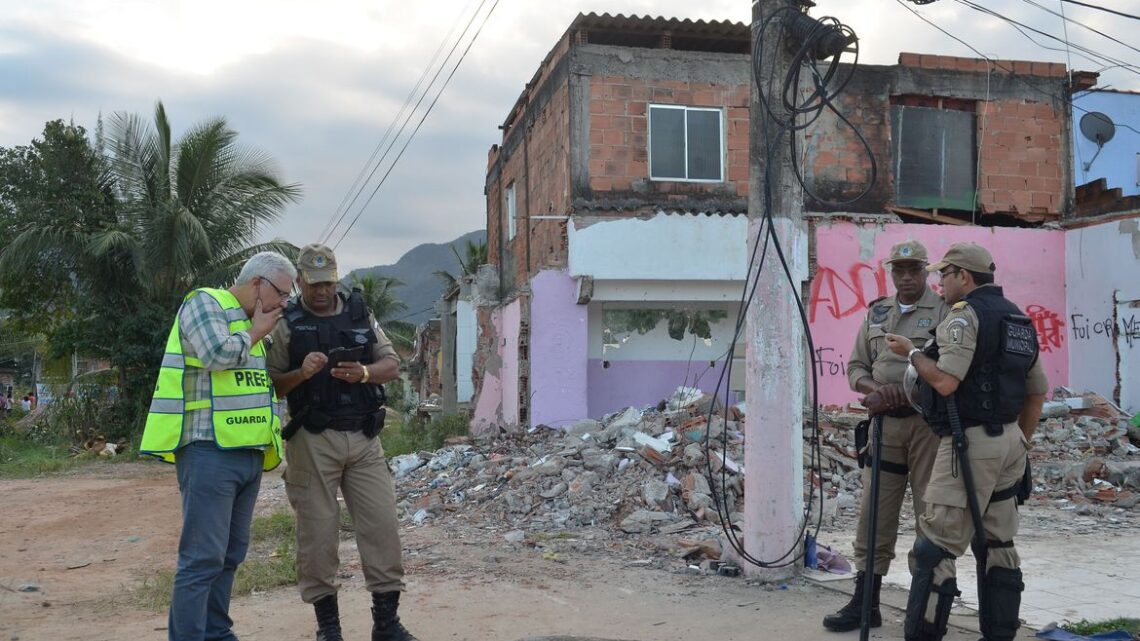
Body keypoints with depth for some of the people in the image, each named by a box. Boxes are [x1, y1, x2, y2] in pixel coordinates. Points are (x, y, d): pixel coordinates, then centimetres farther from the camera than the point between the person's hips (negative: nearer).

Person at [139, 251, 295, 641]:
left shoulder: (251, 323, 23)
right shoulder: (205, 303, -3)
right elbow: (217, 354, -20)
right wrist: (256, 332, -4)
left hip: (248, 454, 9)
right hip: (210, 450, -9)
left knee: (231, 555, 12)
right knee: (203, 557, -9)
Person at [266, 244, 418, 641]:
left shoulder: (361, 315, 12)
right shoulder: (287, 324, 3)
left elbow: (392, 365, 8)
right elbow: (270, 384, -1)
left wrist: (364, 373, -12)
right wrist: (301, 374, -19)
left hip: (363, 438, 3)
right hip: (313, 440, -3)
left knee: (382, 525, 0)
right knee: (317, 531, 2)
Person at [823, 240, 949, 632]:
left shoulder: (944, 310, -1)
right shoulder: (876, 313, 15)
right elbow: (856, 367, 14)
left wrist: (901, 393, -16)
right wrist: (876, 389, -7)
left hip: (929, 423, -4)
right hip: (885, 423, 5)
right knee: (874, 513, 6)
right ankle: (865, 603, 14)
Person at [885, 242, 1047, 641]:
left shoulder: (965, 315, -11)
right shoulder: (1019, 319, 17)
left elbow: (946, 381, -21)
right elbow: (1037, 391, 20)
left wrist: (911, 353, -5)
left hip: (970, 442, -9)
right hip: (1008, 441, 9)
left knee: (937, 546, -6)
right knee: (997, 545, 13)